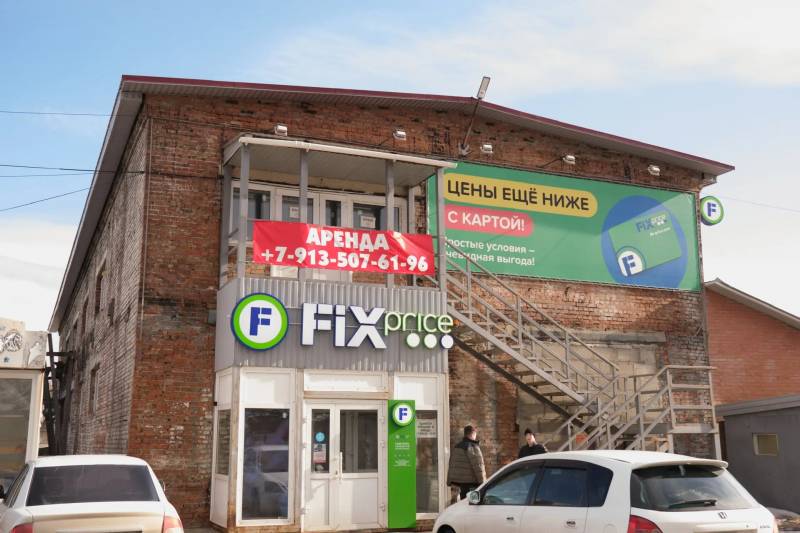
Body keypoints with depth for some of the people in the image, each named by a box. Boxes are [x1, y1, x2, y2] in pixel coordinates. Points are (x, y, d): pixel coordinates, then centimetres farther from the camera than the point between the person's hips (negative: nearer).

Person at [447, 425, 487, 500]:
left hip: (458, 480, 8)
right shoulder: (473, 447, -13)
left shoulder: (456, 447, 13)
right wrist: (482, 482, -11)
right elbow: (478, 466, -15)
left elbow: (451, 465, 18)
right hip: (470, 482, -8)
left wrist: (449, 480, 23)